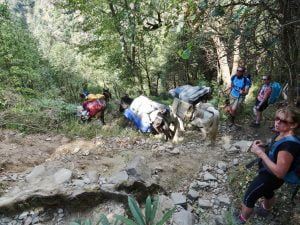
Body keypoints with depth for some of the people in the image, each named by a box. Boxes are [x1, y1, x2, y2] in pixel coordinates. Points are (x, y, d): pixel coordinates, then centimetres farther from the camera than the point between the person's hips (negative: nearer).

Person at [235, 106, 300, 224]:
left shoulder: (289, 144, -37)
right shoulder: (282, 135, -8)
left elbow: (279, 172, -35)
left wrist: (261, 153, -34)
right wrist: (264, 148, -9)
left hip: (271, 177, -9)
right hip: (268, 172, 9)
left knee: (248, 198, 10)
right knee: (267, 192, 36)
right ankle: (265, 209, 66)